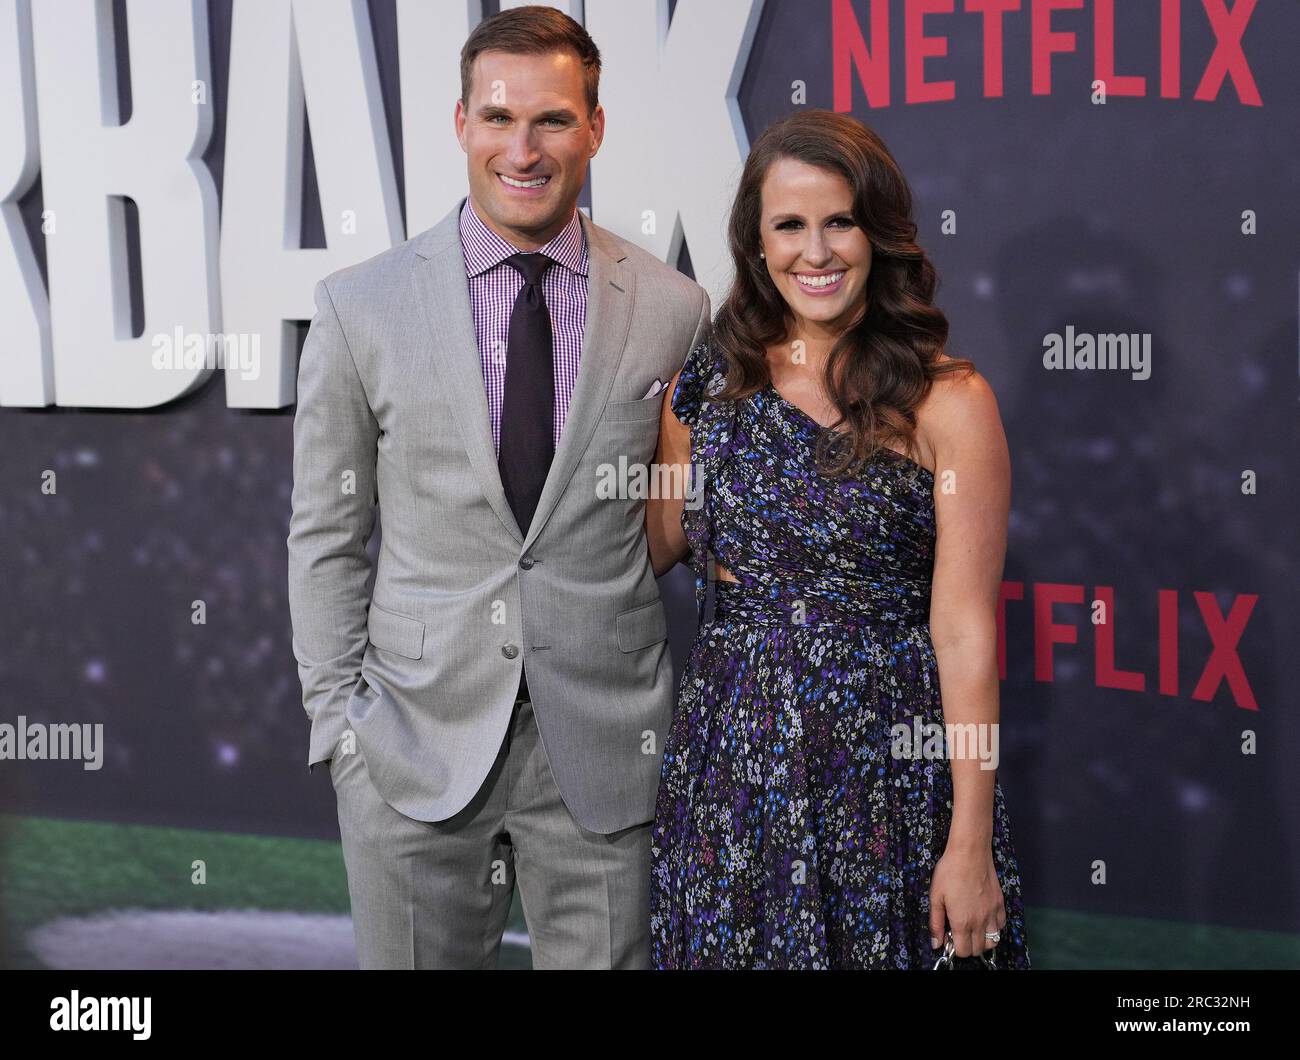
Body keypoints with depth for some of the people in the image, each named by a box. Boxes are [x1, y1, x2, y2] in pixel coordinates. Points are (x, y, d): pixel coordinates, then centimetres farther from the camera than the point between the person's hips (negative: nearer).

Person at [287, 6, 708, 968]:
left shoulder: (674, 310, 0)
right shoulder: (361, 306, -1)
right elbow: (325, 533, 4)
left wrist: (675, 724, 3)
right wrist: (338, 718, 0)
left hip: (604, 741, 1)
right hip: (416, 741, 0)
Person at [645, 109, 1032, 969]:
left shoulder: (947, 400, -8)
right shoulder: (708, 382, 4)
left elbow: (966, 632, -11)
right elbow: (653, 544, 14)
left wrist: (971, 845, -13)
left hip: (886, 768, -3)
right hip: (730, 769, 4)